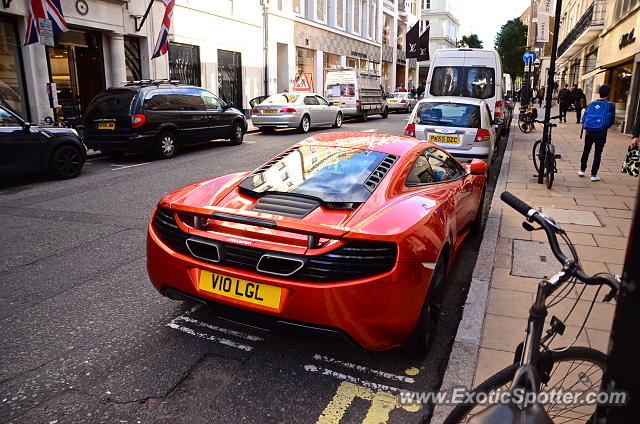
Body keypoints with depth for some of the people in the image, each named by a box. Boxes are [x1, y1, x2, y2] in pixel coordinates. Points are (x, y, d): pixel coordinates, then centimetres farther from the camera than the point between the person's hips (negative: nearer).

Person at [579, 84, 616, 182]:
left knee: (586, 151, 17)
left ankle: (582, 170, 23)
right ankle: (594, 174, 3)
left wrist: (585, 127, 11)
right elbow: (612, 121, -3)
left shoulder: (592, 104, 1)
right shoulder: (610, 106, -6)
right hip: (601, 133, -2)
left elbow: (585, 117, -1)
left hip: (589, 132, 2)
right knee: (598, 153, 3)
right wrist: (605, 128, 13)